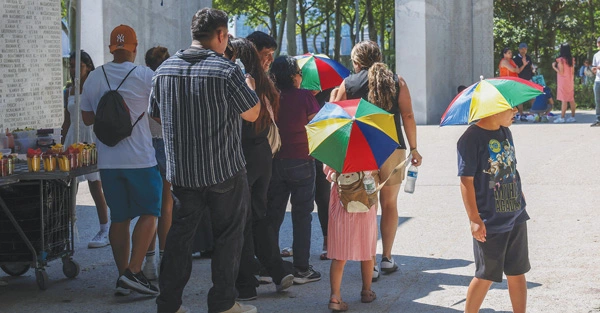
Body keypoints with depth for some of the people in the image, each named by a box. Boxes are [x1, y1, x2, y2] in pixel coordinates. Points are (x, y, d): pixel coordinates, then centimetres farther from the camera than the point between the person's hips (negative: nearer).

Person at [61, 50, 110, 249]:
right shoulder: (69, 92, 13)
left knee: (95, 186, -4)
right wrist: (62, 146, 14)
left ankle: (104, 231, 3)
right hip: (73, 139, 5)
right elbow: (67, 121, 18)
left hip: (93, 139, -5)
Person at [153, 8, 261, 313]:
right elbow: (252, 113, -6)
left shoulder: (164, 69, 2)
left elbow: (158, 110, 16)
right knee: (228, 236, 8)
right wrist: (249, 85, 12)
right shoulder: (226, 70, -16)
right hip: (225, 170, -5)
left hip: (180, 170, 5)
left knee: (179, 233, 12)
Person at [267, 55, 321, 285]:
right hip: (301, 162, -3)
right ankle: (301, 269, 7)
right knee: (301, 216, 5)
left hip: (274, 162, 3)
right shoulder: (304, 97, -12)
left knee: (273, 215, 11)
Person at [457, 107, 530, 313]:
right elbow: (466, 181, -17)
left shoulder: (505, 133, 8)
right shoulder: (471, 139, -16)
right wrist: (474, 219, -19)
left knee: (517, 272, 11)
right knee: (486, 275, 3)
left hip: (515, 217, 7)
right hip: (489, 223, -7)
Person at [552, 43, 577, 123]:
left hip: (563, 82, -6)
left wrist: (554, 67, -3)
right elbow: (573, 72, 9)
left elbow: (561, 72, -14)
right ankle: (572, 117, 11)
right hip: (570, 82, 6)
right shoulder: (571, 59, 6)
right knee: (571, 99, 9)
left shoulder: (561, 60, -13)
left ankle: (562, 117, -8)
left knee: (564, 100, -7)